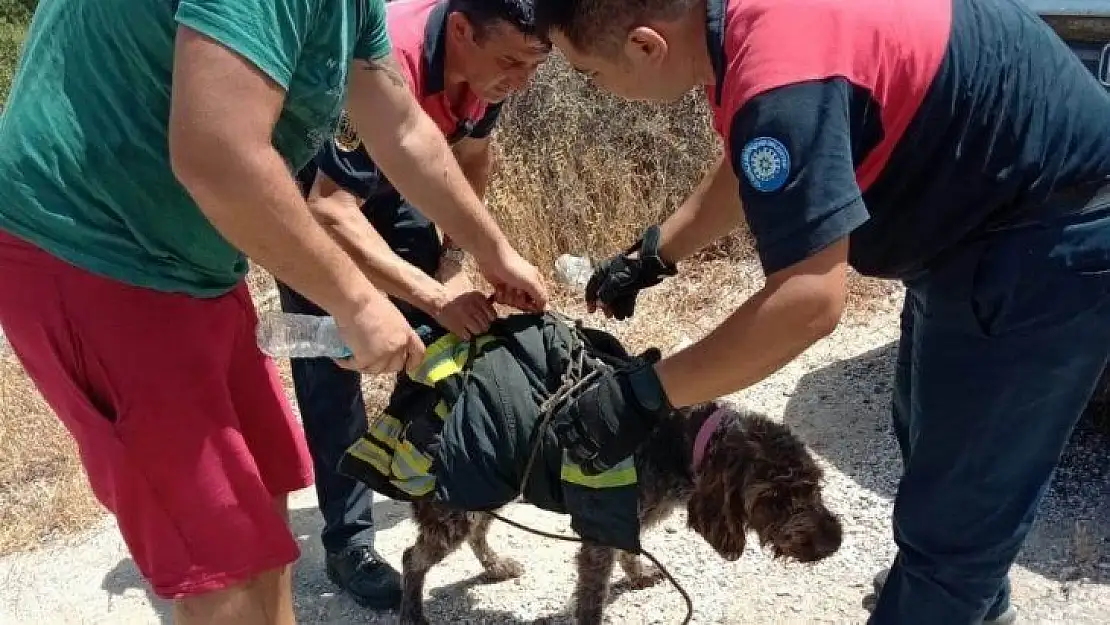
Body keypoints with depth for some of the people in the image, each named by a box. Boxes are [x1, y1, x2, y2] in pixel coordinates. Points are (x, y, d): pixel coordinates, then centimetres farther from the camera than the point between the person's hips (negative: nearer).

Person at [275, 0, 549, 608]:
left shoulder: (486, 56, -18)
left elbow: (471, 155, 1)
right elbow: (331, 212, -41)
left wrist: (454, 255, -6)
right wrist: (435, 293, -45)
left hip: (384, 177, 7)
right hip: (309, 190, -6)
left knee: (444, 330, 6)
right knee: (330, 360, -10)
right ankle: (347, 542, 0)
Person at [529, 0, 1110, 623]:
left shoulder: (782, 73, -35)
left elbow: (808, 302, -35)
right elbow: (748, 167, 14)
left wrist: (641, 395, -29)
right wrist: (651, 256, 16)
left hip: (1055, 239, -10)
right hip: (986, 212, 10)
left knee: (955, 507, 0)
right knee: (937, 437, 27)